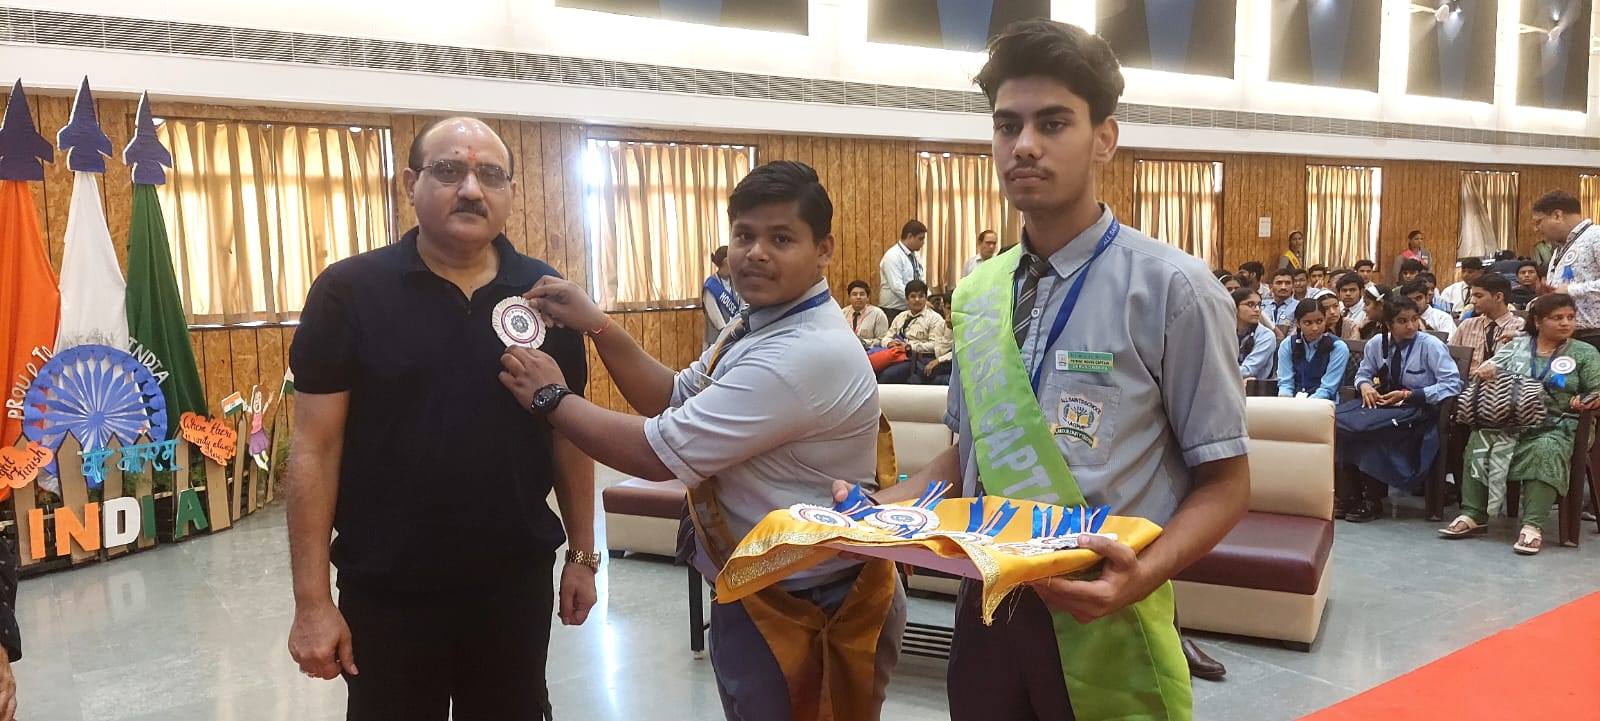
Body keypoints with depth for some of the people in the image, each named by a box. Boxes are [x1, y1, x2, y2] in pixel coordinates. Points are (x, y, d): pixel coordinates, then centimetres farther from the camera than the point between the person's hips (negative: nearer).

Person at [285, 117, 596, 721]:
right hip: (387, 593, -2)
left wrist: (582, 555, 7)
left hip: (518, 582, 3)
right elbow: (316, 449, -8)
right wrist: (312, 600, -10)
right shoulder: (349, 291, -7)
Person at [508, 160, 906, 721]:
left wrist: (551, 398, -12)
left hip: (808, 613, -9)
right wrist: (596, 325, -3)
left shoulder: (809, 354, -29)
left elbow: (657, 454, -26)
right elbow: (676, 400, 9)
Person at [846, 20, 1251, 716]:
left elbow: (1224, 483, -9)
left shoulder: (1171, 289, -13)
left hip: (1101, 624, -4)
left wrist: (1142, 576, -25)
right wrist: (881, 507, -3)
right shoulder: (975, 294, 4)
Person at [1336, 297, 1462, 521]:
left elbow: (1452, 385, -13)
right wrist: (1365, 385, -6)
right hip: (1383, 403, 5)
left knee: (1365, 426, -34)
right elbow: (1364, 373, 21)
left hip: (1418, 409, -5)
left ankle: (1372, 500, -18)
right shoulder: (1377, 344, 7)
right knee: (1336, 419, -24)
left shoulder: (1431, 346, -7)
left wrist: (1408, 395, -18)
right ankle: (1346, 495, -16)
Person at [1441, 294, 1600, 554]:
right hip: (1511, 421, 2)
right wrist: (1488, 369, -13)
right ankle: (1473, 515, -25)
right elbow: (1488, 371, 12)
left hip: (1555, 427, -2)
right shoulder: (1518, 345, 16)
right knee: (1479, 442, -27)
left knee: (1546, 452, -36)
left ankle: (1533, 525, -37)